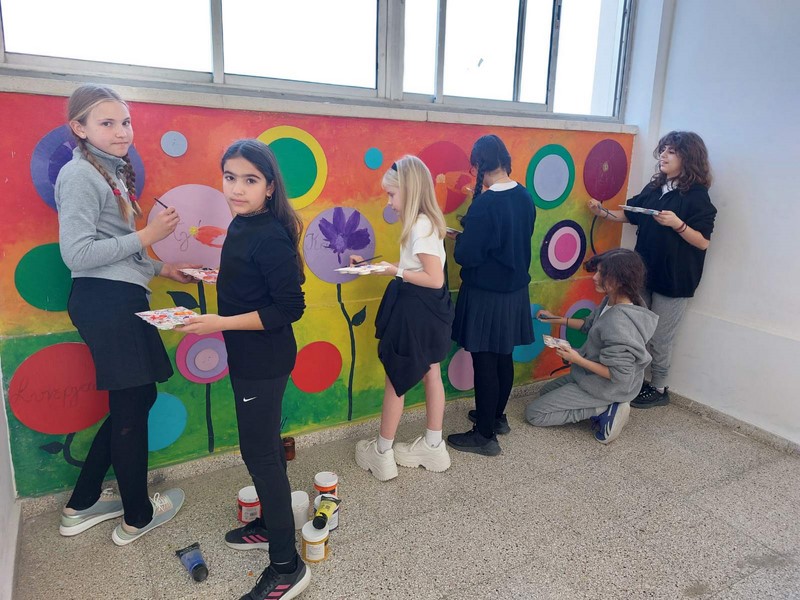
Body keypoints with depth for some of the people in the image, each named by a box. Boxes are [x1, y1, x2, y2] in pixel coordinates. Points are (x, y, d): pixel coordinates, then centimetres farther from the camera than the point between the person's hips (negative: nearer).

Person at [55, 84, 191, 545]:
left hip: (121, 301, 9)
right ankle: (138, 517, 21)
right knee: (132, 405, 2)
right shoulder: (80, 175, -11)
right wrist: (147, 236, -19)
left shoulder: (112, 171, 17)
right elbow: (77, 254, -20)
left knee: (137, 397, 15)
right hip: (105, 303, -9)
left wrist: (159, 268, 15)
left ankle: (82, 505, 28)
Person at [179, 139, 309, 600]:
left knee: (260, 453, -1)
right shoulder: (242, 224, 5)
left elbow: (290, 307, -24)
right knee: (265, 444, 21)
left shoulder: (270, 237, -22)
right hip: (248, 357, 9)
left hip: (264, 362, -9)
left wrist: (222, 323, -24)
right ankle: (273, 523, 41)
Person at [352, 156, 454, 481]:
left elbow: (435, 279, -24)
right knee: (430, 376, 16)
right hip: (426, 310, 10)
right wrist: (375, 263, 8)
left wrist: (395, 271, -18)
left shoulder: (421, 226, -21)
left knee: (395, 381, 4)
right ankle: (433, 447, 29)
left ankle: (382, 453, 20)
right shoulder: (427, 222, 8)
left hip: (415, 311, -10)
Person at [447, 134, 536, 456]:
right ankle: (497, 416, 38)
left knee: (484, 363, 3)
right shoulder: (525, 197, 2)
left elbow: (466, 256, -20)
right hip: (515, 291, 8)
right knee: (503, 358, 20)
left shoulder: (485, 204, -22)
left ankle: (486, 436, 15)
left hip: (486, 295, -8)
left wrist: (460, 237, 0)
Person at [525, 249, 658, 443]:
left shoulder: (619, 322, -35)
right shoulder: (611, 301, -7)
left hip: (604, 388, -9)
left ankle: (603, 410, -5)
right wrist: (556, 319, 8)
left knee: (533, 414, -3)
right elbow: (590, 325, 13)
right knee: (545, 392, 26)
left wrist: (578, 360, -26)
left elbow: (620, 375, -31)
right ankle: (604, 407, 9)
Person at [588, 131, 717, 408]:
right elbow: (631, 214, 17)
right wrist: (604, 212, 1)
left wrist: (677, 224, -29)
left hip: (673, 279, -6)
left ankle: (659, 389, 23)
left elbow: (703, 241, -15)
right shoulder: (654, 188, 6)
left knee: (659, 338, 4)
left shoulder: (697, 196, -12)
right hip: (644, 272, 6)